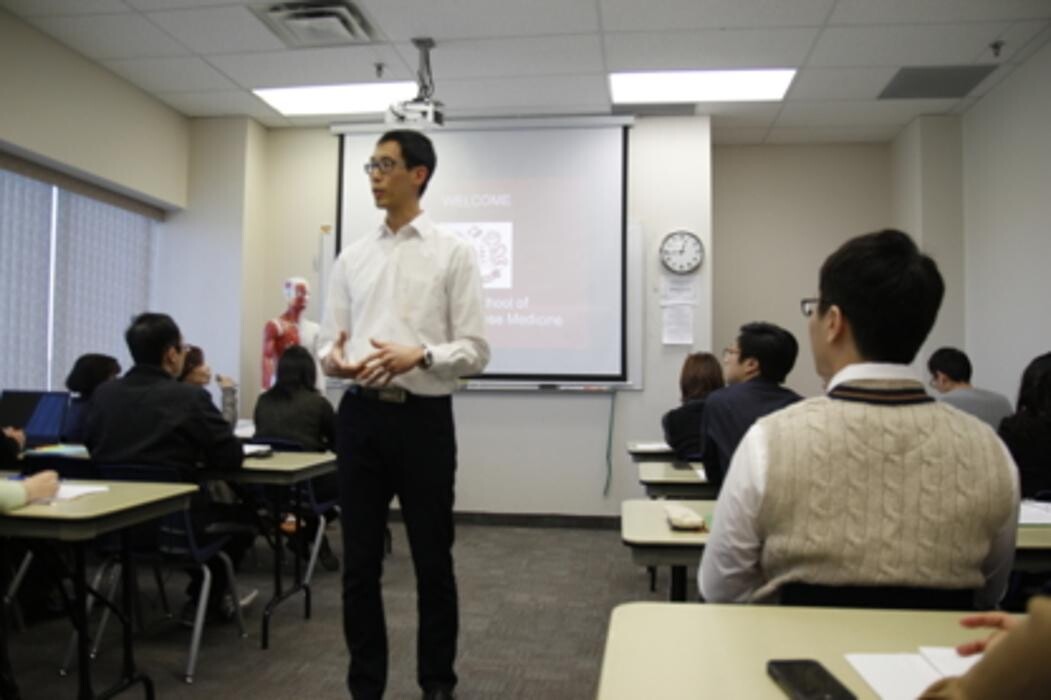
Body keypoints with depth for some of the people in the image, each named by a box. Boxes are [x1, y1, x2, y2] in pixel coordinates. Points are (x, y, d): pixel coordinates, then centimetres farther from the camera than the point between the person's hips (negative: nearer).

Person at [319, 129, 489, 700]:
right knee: (359, 563, 10)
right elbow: (329, 341, 9)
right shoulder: (352, 256, 11)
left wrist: (419, 355, -23)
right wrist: (335, 360, -14)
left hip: (424, 418, -3)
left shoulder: (452, 253, -1)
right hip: (361, 416, 4)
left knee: (433, 562, 9)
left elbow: (475, 350, -5)